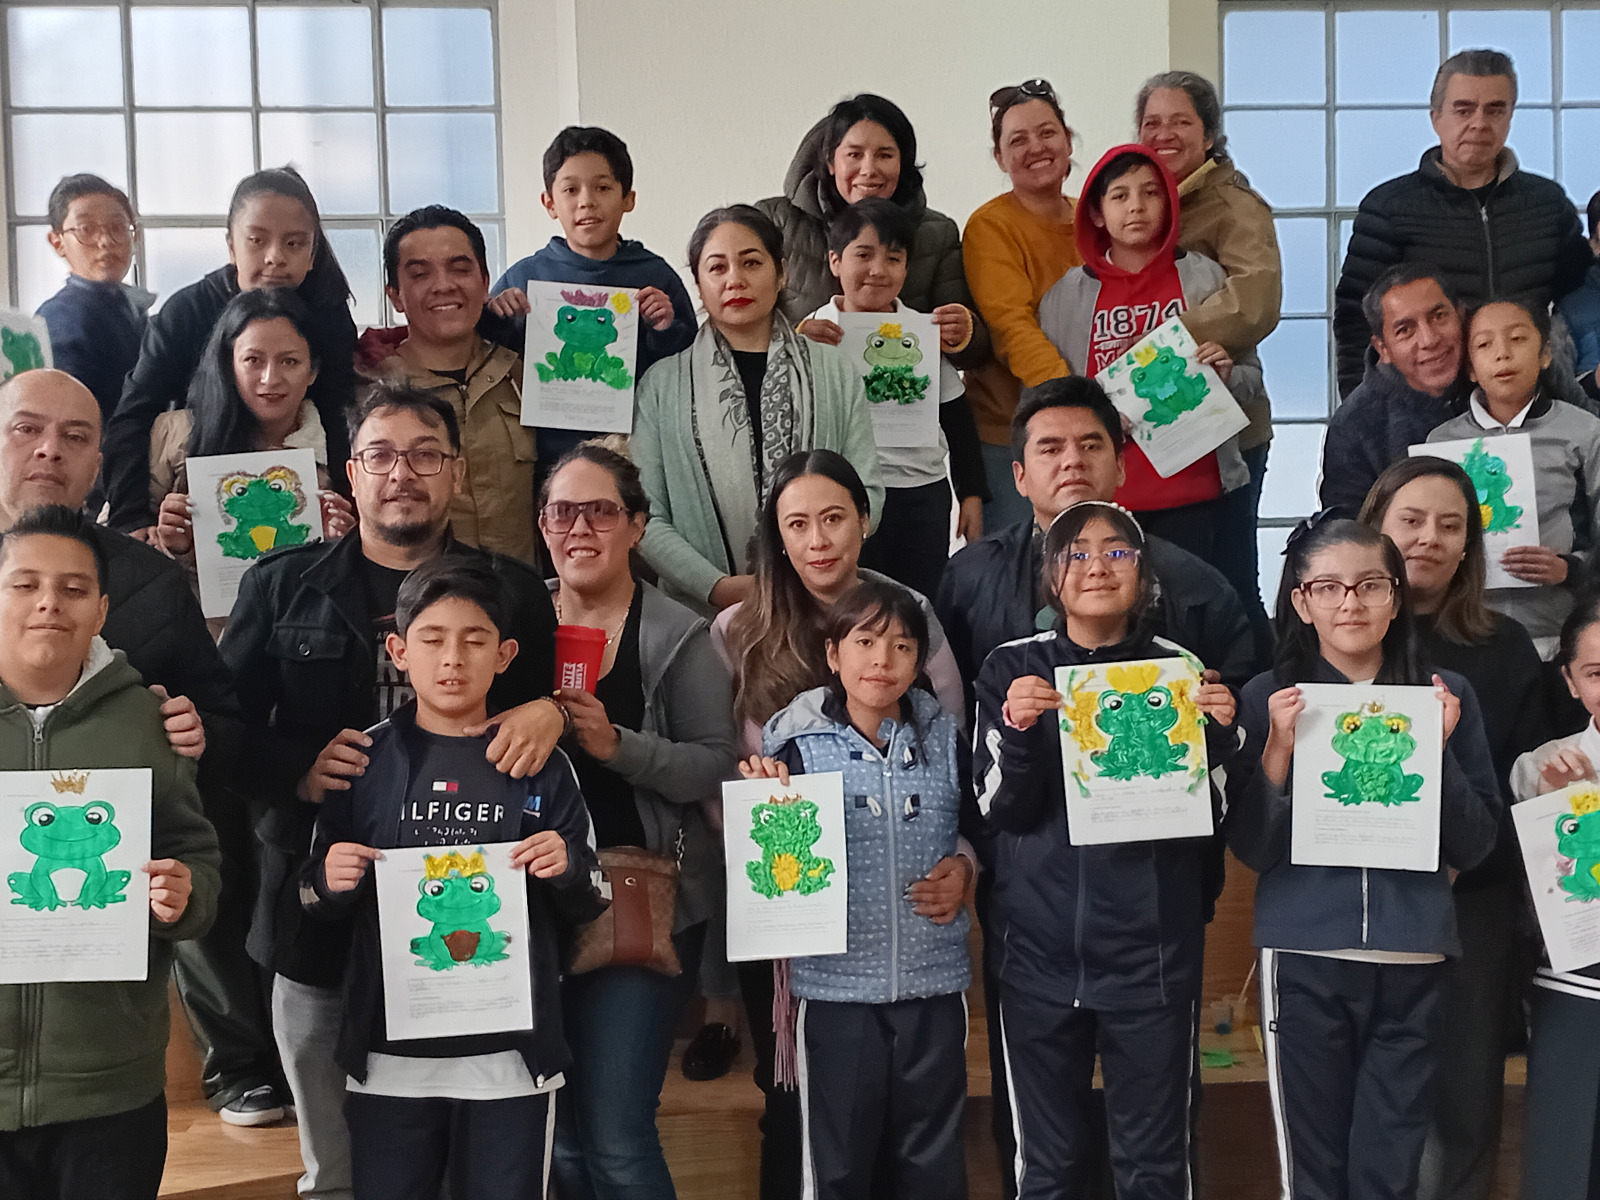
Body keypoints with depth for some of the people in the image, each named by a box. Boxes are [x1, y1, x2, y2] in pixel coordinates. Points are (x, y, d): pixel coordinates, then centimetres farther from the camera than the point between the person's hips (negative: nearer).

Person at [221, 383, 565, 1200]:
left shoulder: (515, 593, 7)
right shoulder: (282, 585, 7)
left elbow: (557, 702, 10)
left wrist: (549, 714, -13)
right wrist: (298, 767, -11)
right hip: (321, 917, 1)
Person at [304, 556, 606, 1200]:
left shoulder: (541, 765, 0)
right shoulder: (363, 760, 1)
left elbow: (588, 906, 8)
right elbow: (314, 899, 10)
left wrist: (566, 870, -13)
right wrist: (328, 883, -12)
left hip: (511, 1052, 0)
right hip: (389, 1051, 1)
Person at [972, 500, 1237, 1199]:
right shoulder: (1013, 670, 1)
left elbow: (1206, 819, 2)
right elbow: (1000, 810, -5)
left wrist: (1217, 733, -14)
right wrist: (1017, 730, -21)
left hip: (1153, 949, 0)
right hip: (1037, 948, 0)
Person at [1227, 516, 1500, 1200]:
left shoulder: (1445, 698, 5)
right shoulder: (1270, 698, 2)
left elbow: (1474, 848, 4)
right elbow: (1251, 850, -1)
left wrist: (1437, 752, -9)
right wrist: (1279, 749, -13)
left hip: (1413, 964, 1)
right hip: (1305, 961, -1)